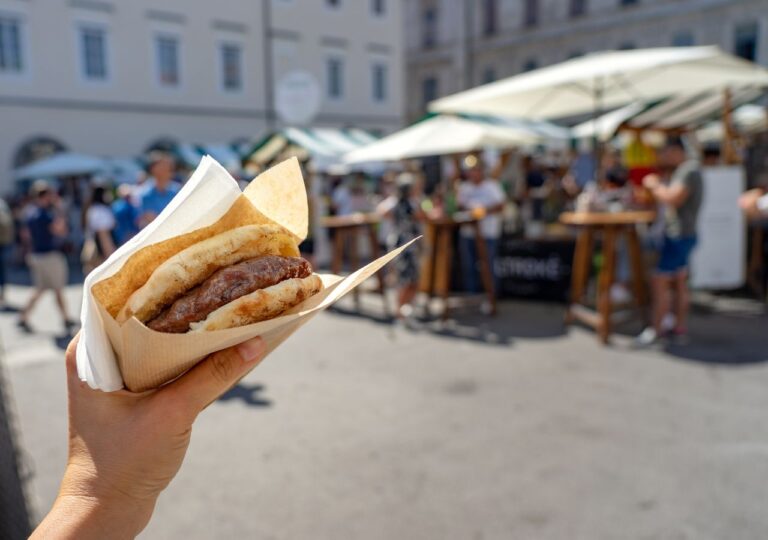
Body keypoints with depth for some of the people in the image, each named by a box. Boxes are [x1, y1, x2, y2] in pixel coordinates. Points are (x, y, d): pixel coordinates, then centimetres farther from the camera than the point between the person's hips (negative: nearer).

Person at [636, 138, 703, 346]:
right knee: (680, 284, 12)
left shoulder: (689, 171, -16)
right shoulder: (682, 171, 16)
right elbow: (669, 198, 20)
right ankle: (680, 328, 18)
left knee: (660, 283, -7)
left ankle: (655, 329, -1)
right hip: (678, 236, 10)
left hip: (678, 237, -10)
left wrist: (655, 185, -13)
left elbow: (673, 199, -26)